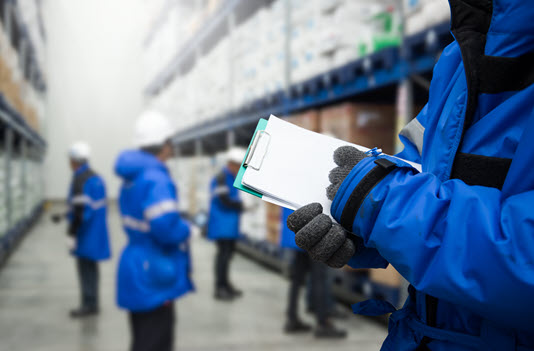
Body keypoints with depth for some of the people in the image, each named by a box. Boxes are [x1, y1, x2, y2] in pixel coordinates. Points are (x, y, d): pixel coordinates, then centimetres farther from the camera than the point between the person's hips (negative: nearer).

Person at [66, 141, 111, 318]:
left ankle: (89, 304, 0)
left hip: (86, 234, -9)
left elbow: (79, 210, -22)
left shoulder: (80, 180, -17)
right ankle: (91, 303, 20)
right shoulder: (96, 177, 11)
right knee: (90, 266, 14)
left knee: (86, 266, -4)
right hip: (96, 232, 9)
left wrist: (72, 234, -19)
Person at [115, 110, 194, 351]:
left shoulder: (131, 177, 11)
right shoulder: (156, 179, -20)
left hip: (136, 271, 10)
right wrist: (185, 230, -9)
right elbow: (166, 226, -30)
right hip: (155, 278, -10)